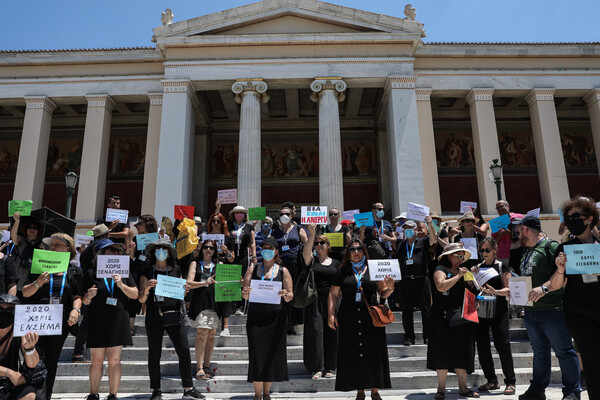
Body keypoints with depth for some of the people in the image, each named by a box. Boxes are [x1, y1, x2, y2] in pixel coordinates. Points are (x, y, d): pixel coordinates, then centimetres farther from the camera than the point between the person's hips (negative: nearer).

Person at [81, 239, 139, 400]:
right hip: (97, 322, -1)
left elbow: (135, 295, 5)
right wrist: (88, 296, -18)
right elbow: (85, 302, 4)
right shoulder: (91, 273, 4)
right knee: (97, 360, 3)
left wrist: (121, 285, -9)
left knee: (114, 360, 2)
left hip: (118, 321, 1)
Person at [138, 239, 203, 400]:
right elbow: (141, 300, 1)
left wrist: (184, 290, -4)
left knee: (184, 351, -3)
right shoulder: (147, 272, 5)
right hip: (154, 315, -1)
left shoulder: (176, 270, 10)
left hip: (174, 314, 1)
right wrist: (147, 288, -18)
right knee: (154, 354, 6)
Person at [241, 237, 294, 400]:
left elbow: (290, 297, 3)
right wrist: (245, 293, -18)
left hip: (276, 318, 0)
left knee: (273, 354, 5)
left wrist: (285, 294, -19)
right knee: (257, 354, -2)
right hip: (256, 317, 0)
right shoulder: (253, 269, 8)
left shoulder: (283, 271, 6)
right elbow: (245, 295, 4)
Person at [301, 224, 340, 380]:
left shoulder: (335, 263, 12)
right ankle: (316, 367, 4)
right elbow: (306, 252, -18)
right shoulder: (312, 260, 4)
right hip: (314, 301, -2)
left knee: (330, 332, 4)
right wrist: (312, 234, -24)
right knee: (315, 331, -5)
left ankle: (329, 367, 17)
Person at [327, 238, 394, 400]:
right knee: (353, 354, 4)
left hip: (371, 319, 0)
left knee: (373, 353, 3)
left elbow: (383, 293, 9)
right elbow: (333, 294, 6)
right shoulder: (342, 272, 8)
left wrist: (390, 288, -12)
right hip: (349, 319, 0)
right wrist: (331, 314, -4)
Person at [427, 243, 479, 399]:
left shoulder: (462, 271, 18)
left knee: (462, 352, 5)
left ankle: (463, 387, 13)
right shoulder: (441, 270, -2)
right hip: (443, 317, -6)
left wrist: (470, 280, 0)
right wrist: (458, 276, -14)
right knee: (443, 351, -4)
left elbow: (471, 293, 18)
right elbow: (441, 286, -20)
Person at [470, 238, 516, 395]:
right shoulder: (477, 268, 13)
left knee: (502, 344, -8)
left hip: (498, 308, -4)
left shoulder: (502, 267, 3)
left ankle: (511, 382, 5)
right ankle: (492, 381, 16)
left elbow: (508, 290, -2)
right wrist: (471, 276, -3)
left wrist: (495, 291, -20)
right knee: (482, 345, 4)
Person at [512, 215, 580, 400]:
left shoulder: (551, 246, -8)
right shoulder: (525, 252, 17)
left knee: (563, 350, 1)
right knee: (539, 351, 14)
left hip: (551, 309, -8)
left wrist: (544, 288, -28)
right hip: (530, 311, 8)